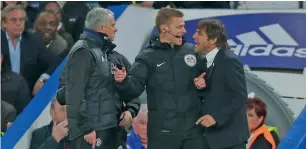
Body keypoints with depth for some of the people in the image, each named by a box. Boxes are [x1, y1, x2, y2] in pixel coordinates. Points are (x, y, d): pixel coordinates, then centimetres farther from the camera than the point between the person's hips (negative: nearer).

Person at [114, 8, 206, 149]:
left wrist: (203, 82, -6)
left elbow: (204, 76, 17)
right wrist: (124, 81, -31)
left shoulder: (192, 51, 7)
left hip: (193, 128, 3)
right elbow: (135, 87, -9)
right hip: (162, 131, -3)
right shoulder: (148, 57, -2)